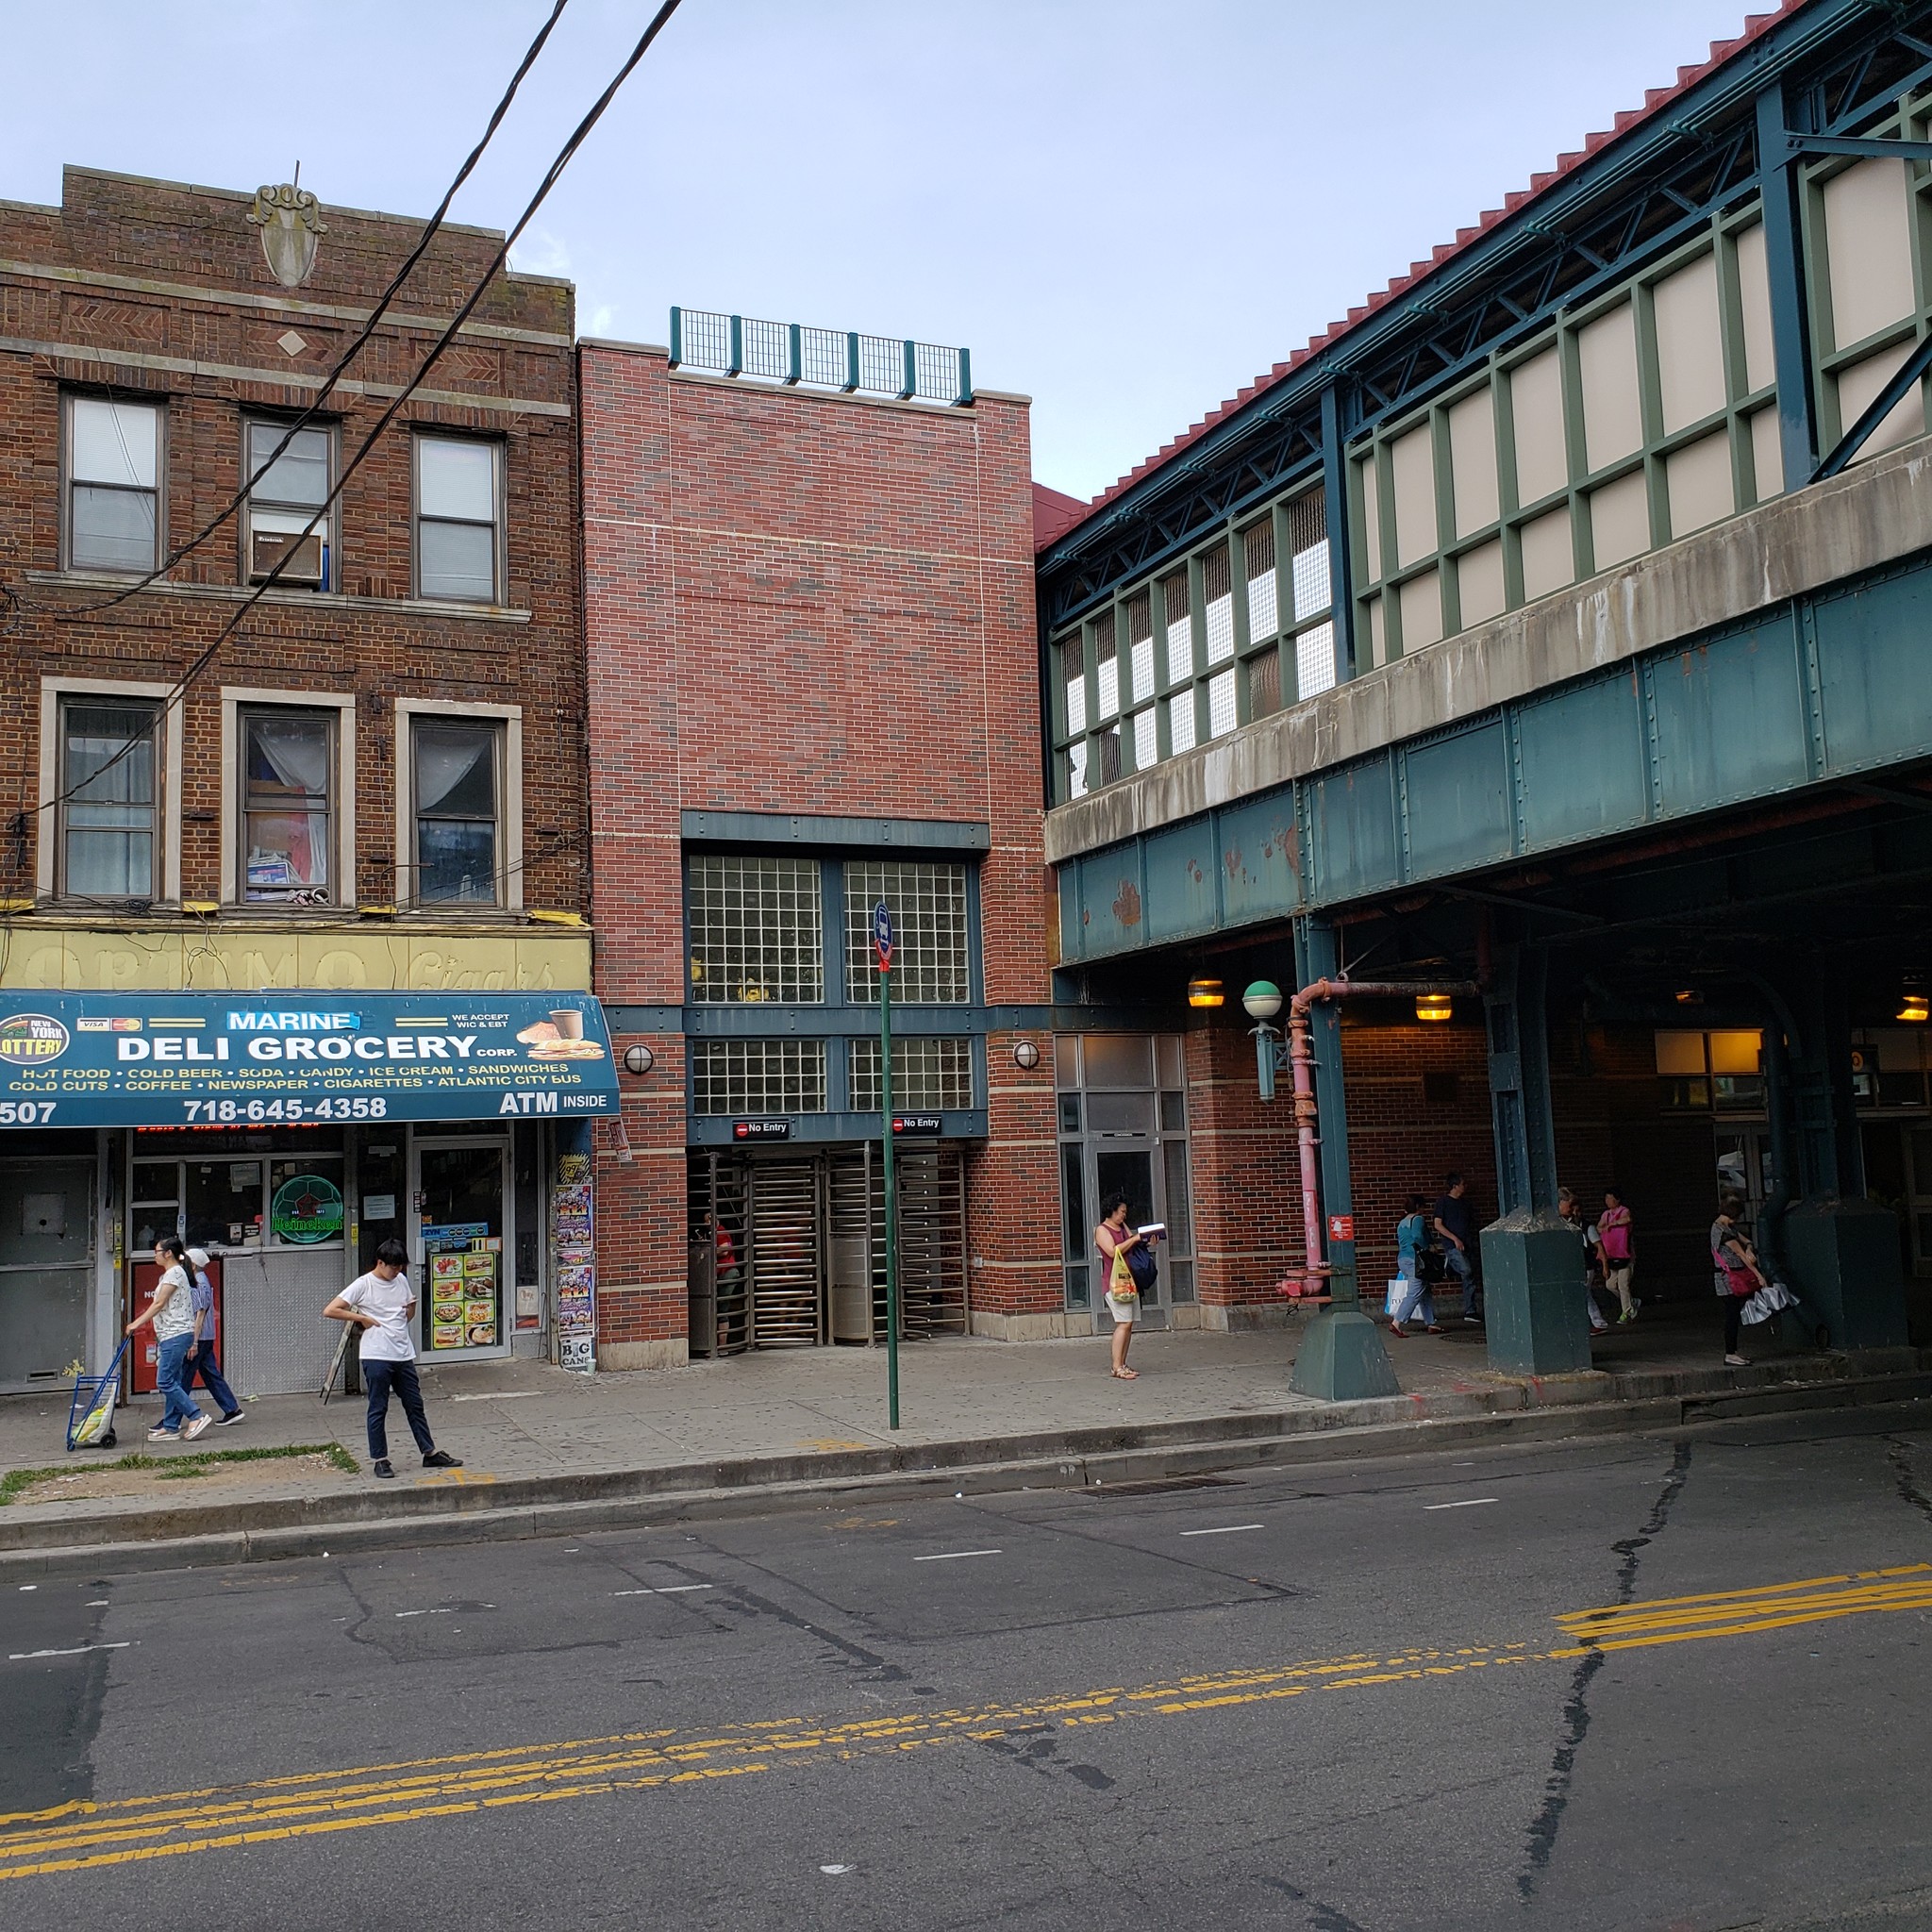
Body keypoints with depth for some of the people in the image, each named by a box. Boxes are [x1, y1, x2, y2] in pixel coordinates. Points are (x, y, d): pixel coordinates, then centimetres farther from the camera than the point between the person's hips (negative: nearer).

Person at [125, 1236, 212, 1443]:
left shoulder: (175, 1273, -11)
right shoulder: (169, 1274, 19)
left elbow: (159, 1304, -15)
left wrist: (136, 1323, -14)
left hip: (176, 1334, -10)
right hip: (170, 1335, 10)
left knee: (165, 1382, -11)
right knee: (171, 1382, 9)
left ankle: (196, 1417, -11)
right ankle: (171, 1427, 11)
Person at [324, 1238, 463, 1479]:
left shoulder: (401, 1281, 9)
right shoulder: (363, 1285, -9)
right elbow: (330, 1311, -13)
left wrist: (412, 1305, 0)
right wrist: (362, 1318, -12)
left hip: (404, 1355, 6)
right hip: (376, 1357, -6)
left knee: (415, 1405, 12)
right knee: (378, 1410, 3)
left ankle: (430, 1453, 19)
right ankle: (380, 1460, 12)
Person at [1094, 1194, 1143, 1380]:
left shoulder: (1123, 1227, 20)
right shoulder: (1102, 1230, -4)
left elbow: (1134, 1248, 17)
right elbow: (1113, 1251, -17)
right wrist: (1134, 1239, -14)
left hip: (1129, 1280, 8)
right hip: (1115, 1282, -8)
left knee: (1128, 1325, 5)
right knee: (1123, 1323, -14)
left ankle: (1122, 1365, 8)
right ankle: (1117, 1367, -14)